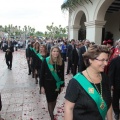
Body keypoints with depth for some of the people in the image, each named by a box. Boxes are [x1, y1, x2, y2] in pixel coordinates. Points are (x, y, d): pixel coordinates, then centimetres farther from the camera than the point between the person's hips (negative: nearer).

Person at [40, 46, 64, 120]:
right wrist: (42, 86, -9)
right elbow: (42, 74, -9)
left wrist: (62, 85, 4)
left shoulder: (61, 62, -6)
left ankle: (52, 113, 40)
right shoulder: (46, 61, -13)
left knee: (54, 99, 18)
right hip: (48, 84, -2)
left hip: (57, 84, 3)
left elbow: (62, 74, 2)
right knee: (50, 101, 5)